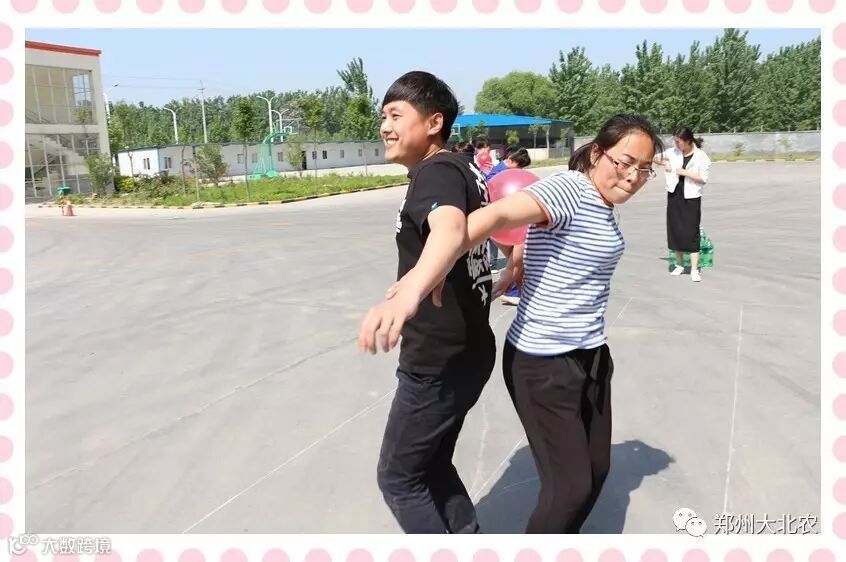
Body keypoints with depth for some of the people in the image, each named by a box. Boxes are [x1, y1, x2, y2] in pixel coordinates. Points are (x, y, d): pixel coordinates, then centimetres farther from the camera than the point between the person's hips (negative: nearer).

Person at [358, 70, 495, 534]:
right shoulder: (464, 167, 10)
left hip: (440, 363, -9)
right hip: (465, 352, 10)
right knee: (431, 466, 23)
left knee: (398, 477, 9)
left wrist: (407, 294, -62)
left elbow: (450, 231, -43)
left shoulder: (436, 171, -20)